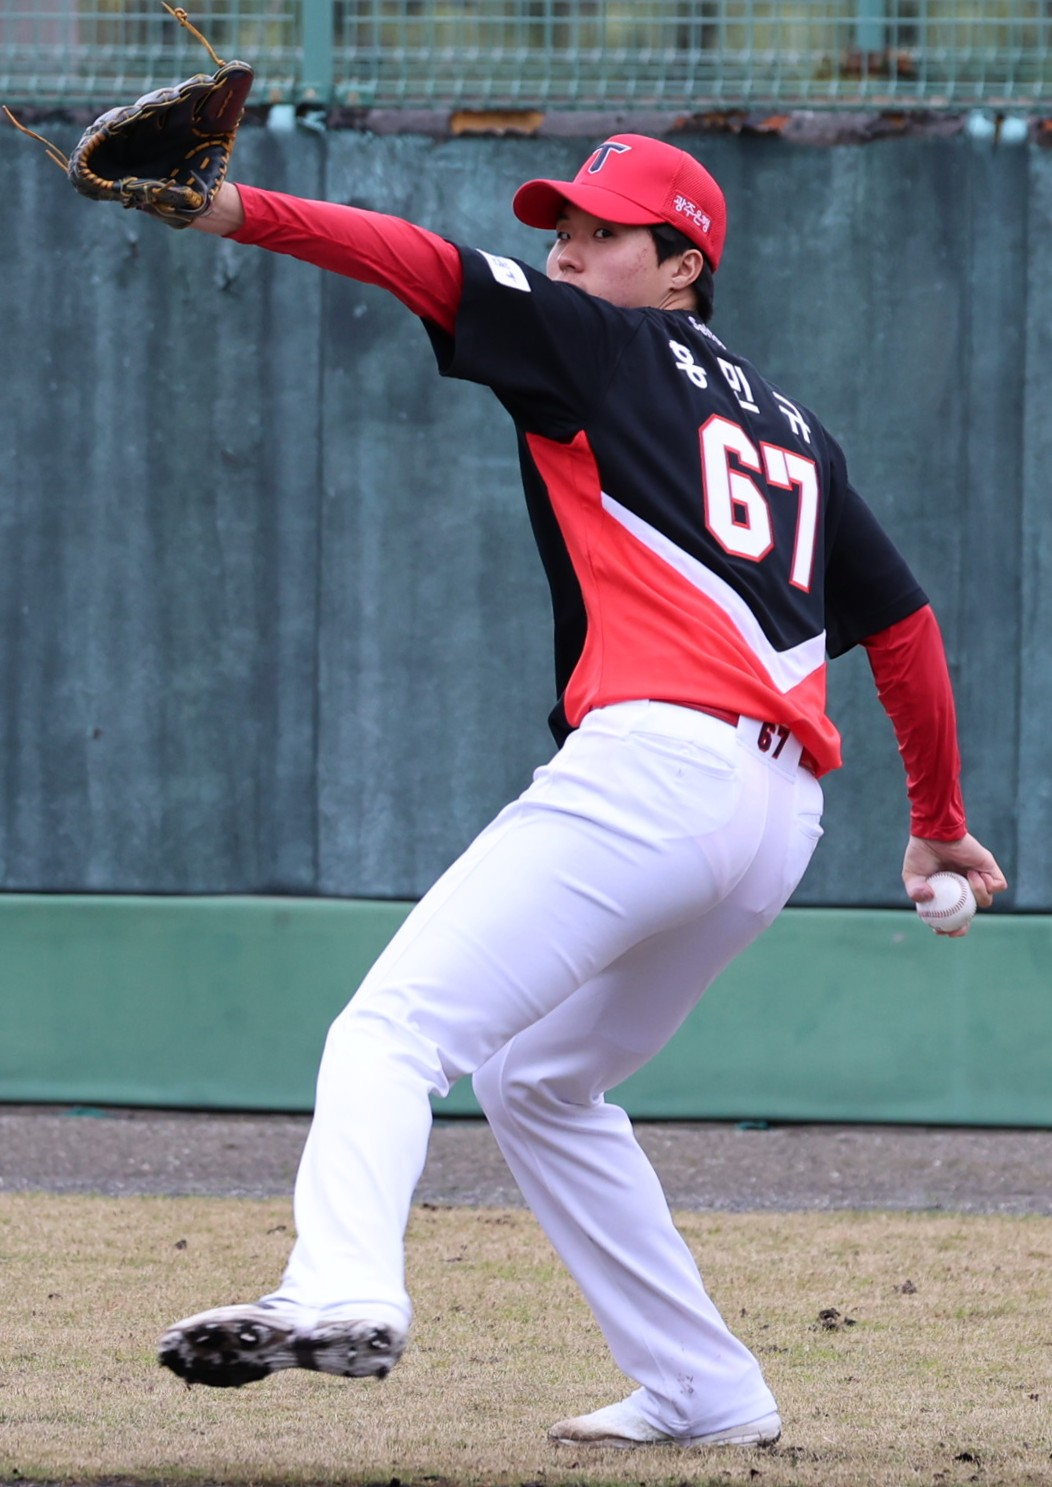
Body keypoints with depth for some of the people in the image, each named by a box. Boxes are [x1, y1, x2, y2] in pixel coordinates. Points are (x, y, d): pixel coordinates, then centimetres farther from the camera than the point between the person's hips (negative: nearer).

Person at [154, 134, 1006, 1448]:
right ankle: (706, 1395, 17)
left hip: (655, 759, -8)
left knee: (393, 1029, -19)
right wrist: (938, 826, 38)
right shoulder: (792, 430, 29)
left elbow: (430, 268, -5)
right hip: (782, 819, 8)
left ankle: (343, 1290, -45)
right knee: (539, 1085, 24)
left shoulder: (616, 350, 9)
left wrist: (240, 213, -14)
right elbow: (905, 624, 31)